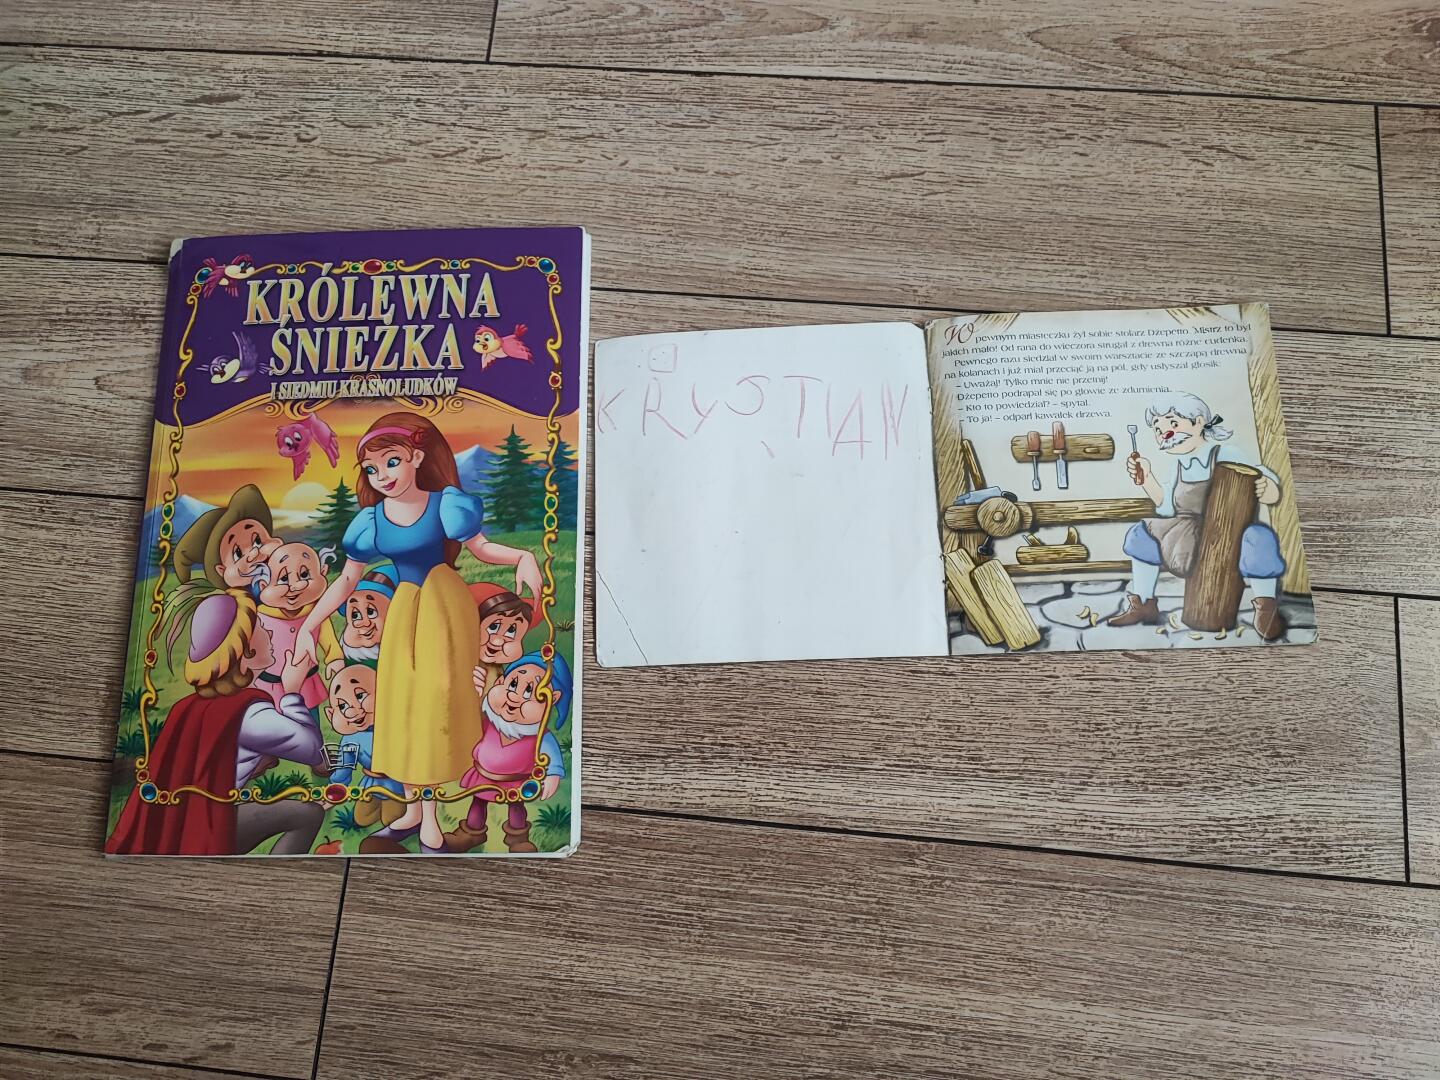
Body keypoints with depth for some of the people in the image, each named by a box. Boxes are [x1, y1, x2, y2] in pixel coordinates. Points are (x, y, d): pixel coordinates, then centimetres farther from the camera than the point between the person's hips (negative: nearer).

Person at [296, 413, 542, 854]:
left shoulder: (444, 504, -10)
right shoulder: (371, 521, -3)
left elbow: (482, 547, -3)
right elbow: (347, 580, 3)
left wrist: (524, 557, -22)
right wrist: (310, 623, -2)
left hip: (445, 605, -3)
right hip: (404, 611, 3)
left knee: (436, 698, -1)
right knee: (403, 702, 6)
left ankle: (430, 817, 8)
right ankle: (414, 809, 21)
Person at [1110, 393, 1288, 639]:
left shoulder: (1224, 456, -16)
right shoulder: (1181, 465, 6)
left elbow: (1270, 488, -18)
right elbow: (1168, 507, 15)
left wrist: (1264, 487, -43)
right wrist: (1147, 479, 5)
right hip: (1194, 534, 8)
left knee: (1257, 538, -40)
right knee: (1141, 534, 4)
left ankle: (1267, 608, -20)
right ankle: (1143, 605, 13)